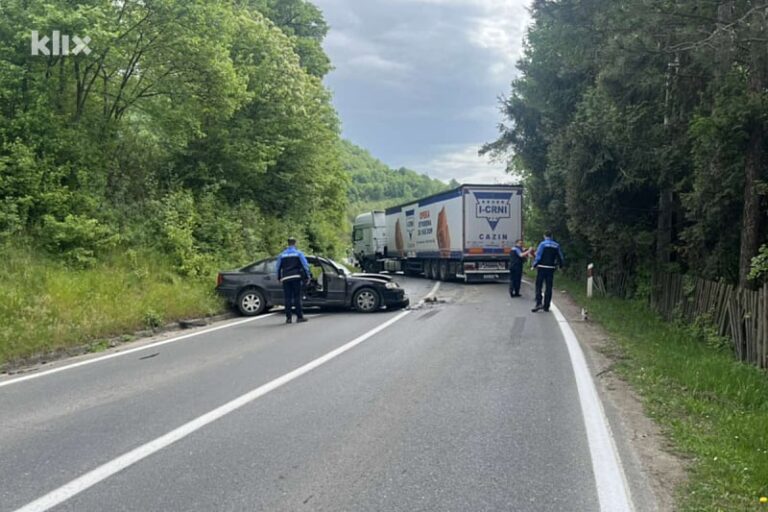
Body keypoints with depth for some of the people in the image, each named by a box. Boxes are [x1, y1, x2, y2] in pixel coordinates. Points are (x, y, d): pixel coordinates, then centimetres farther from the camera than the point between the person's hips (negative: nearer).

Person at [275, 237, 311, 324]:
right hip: (296, 277, -2)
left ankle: (288, 317, 0)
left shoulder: (282, 255, 11)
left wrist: (279, 278, 23)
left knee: (287, 298, 3)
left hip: (285, 278, 2)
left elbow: (278, 267, 14)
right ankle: (299, 316, -3)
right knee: (297, 297, -1)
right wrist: (308, 275, 4)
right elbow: (305, 265, -2)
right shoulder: (298, 253, 2)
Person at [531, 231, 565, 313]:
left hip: (542, 267, -4)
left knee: (538, 286, 1)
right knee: (549, 287, 8)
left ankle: (539, 303, -13)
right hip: (551, 268, 4)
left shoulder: (542, 244, -6)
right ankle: (546, 306, 9)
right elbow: (561, 257, 11)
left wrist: (534, 265, -1)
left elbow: (538, 256, -12)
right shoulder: (557, 245, 7)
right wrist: (560, 265, 25)